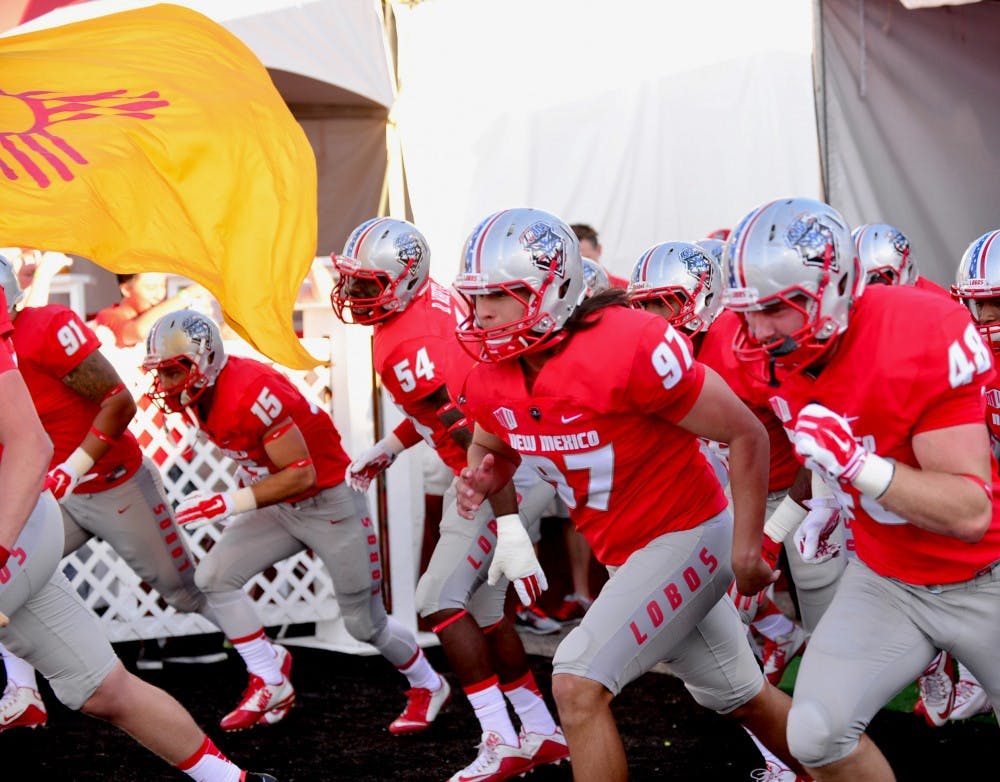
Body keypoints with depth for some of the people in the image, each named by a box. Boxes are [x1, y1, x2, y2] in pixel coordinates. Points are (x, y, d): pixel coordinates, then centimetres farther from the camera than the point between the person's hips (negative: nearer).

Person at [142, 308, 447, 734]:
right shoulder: (203, 393, -5)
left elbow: (301, 474, -30)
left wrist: (230, 503, -32)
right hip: (281, 505, 8)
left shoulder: (250, 394, -32)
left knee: (365, 624, 6)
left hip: (329, 503, -8)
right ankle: (271, 684, 0)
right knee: (213, 577, -7)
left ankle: (426, 685, 33)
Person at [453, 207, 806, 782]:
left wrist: (747, 548, -19)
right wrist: (483, 479, -8)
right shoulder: (492, 381, -6)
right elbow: (491, 445, 17)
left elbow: (746, 434, -20)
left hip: (687, 535, -8)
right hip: (627, 552, 8)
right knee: (741, 697, 20)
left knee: (579, 683, -16)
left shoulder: (630, 346, -28)